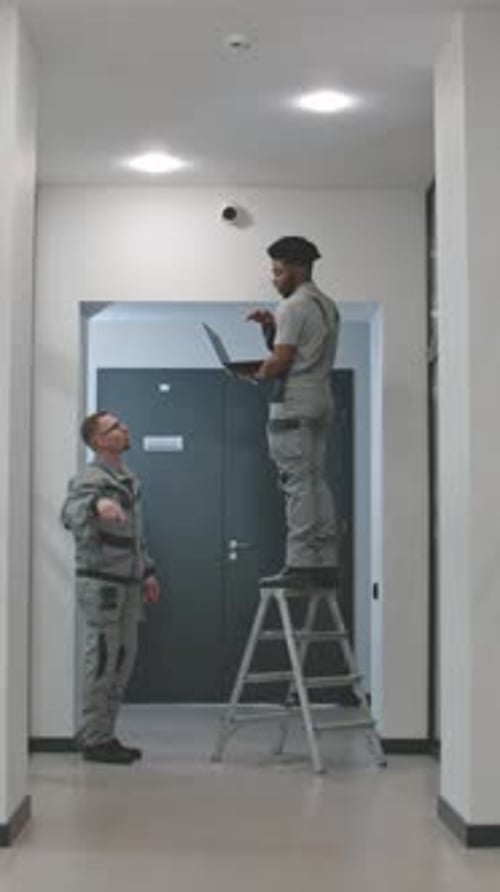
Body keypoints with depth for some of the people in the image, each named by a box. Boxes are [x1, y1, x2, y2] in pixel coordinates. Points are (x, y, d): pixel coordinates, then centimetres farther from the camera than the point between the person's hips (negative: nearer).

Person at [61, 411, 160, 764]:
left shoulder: (129, 479, 15)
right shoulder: (91, 479, -13)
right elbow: (71, 513, -34)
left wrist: (147, 570, 19)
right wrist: (97, 504, -54)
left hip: (128, 585, 9)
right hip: (101, 583, -9)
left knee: (123, 662, 12)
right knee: (102, 662, -4)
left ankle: (106, 735, 21)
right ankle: (95, 740, 5)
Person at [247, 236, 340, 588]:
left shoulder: (294, 307, -10)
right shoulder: (328, 306, 20)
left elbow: (281, 361, -17)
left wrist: (257, 374, 0)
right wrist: (271, 327, 11)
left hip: (294, 407, -9)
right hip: (321, 403, 9)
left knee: (298, 485, -9)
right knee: (317, 483, 10)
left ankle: (300, 564, -9)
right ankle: (326, 562, 10)